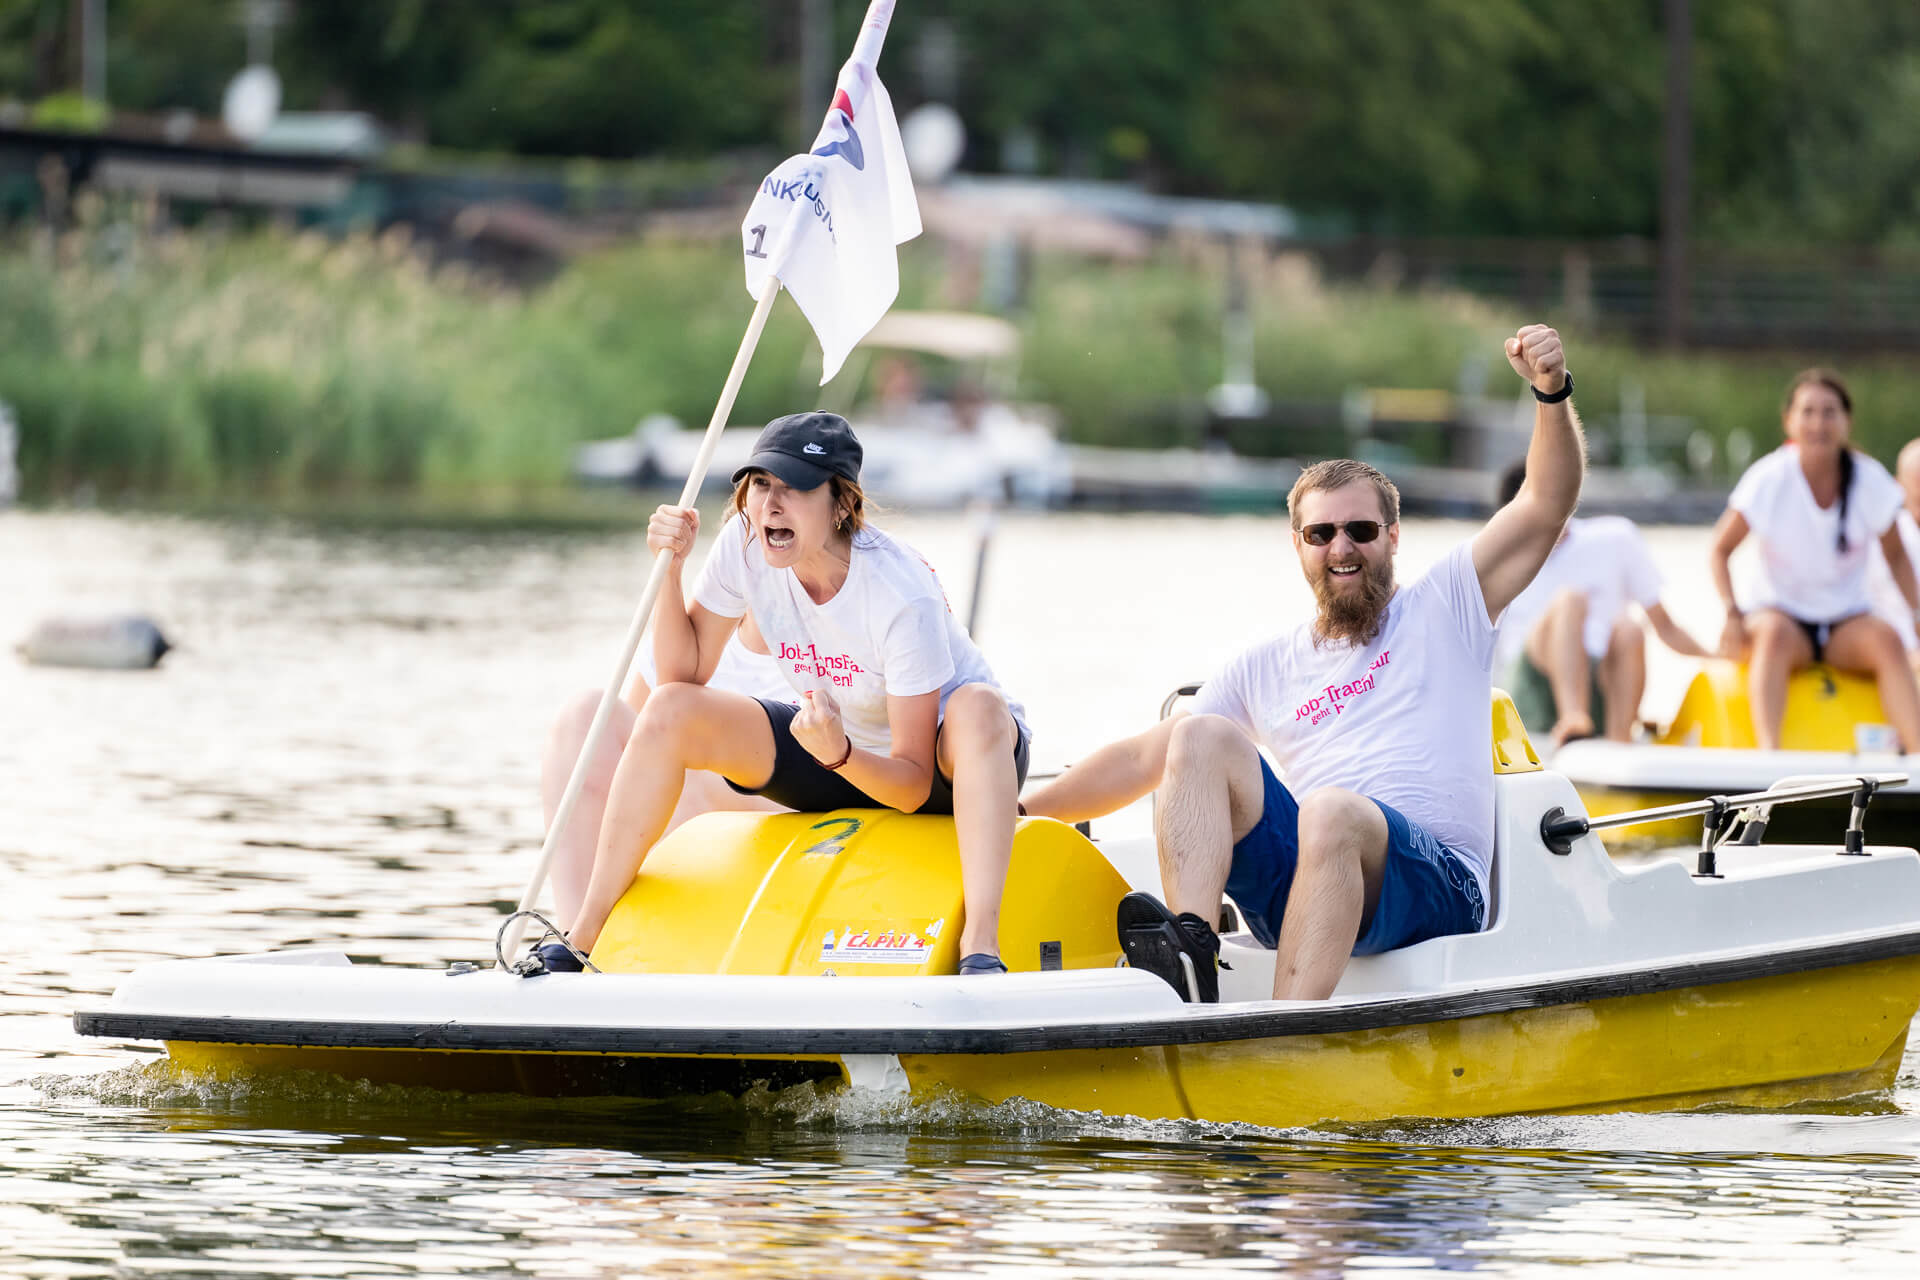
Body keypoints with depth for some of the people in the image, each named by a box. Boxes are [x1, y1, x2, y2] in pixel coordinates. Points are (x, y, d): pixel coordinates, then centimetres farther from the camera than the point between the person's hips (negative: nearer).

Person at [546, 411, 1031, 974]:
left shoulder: (903, 596, -31)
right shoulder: (744, 543, -15)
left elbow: (915, 786, -28)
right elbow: (683, 672, -7)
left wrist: (839, 753, -47)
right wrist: (670, 568, -20)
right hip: (831, 751, 5)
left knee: (978, 707, -40)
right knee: (670, 711, -15)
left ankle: (980, 947, -51)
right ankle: (584, 937, -10)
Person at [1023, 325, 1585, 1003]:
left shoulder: (1443, 609, 16)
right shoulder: (1265, 668, 25)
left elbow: (1546, 504, 6)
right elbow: (1143, 758, 24)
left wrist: (1552, 391, -11)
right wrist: (1016, 813, 16)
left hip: (1434, 886, -4)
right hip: (1292, 879, 4)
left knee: (1332, 810, -36)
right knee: (1200, 738, -15)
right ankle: (1190, 951, -37)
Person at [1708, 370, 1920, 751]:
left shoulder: (1870, 480, -5)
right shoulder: (1769, 479, -10)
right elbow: (1720, 550, -2)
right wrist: (1732, 614, -18)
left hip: (1847, 620, 2)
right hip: (1779, 610, -2)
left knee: (1885, 640, -31)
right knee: (1776, 634, -37)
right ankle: (1768, 753, -54)